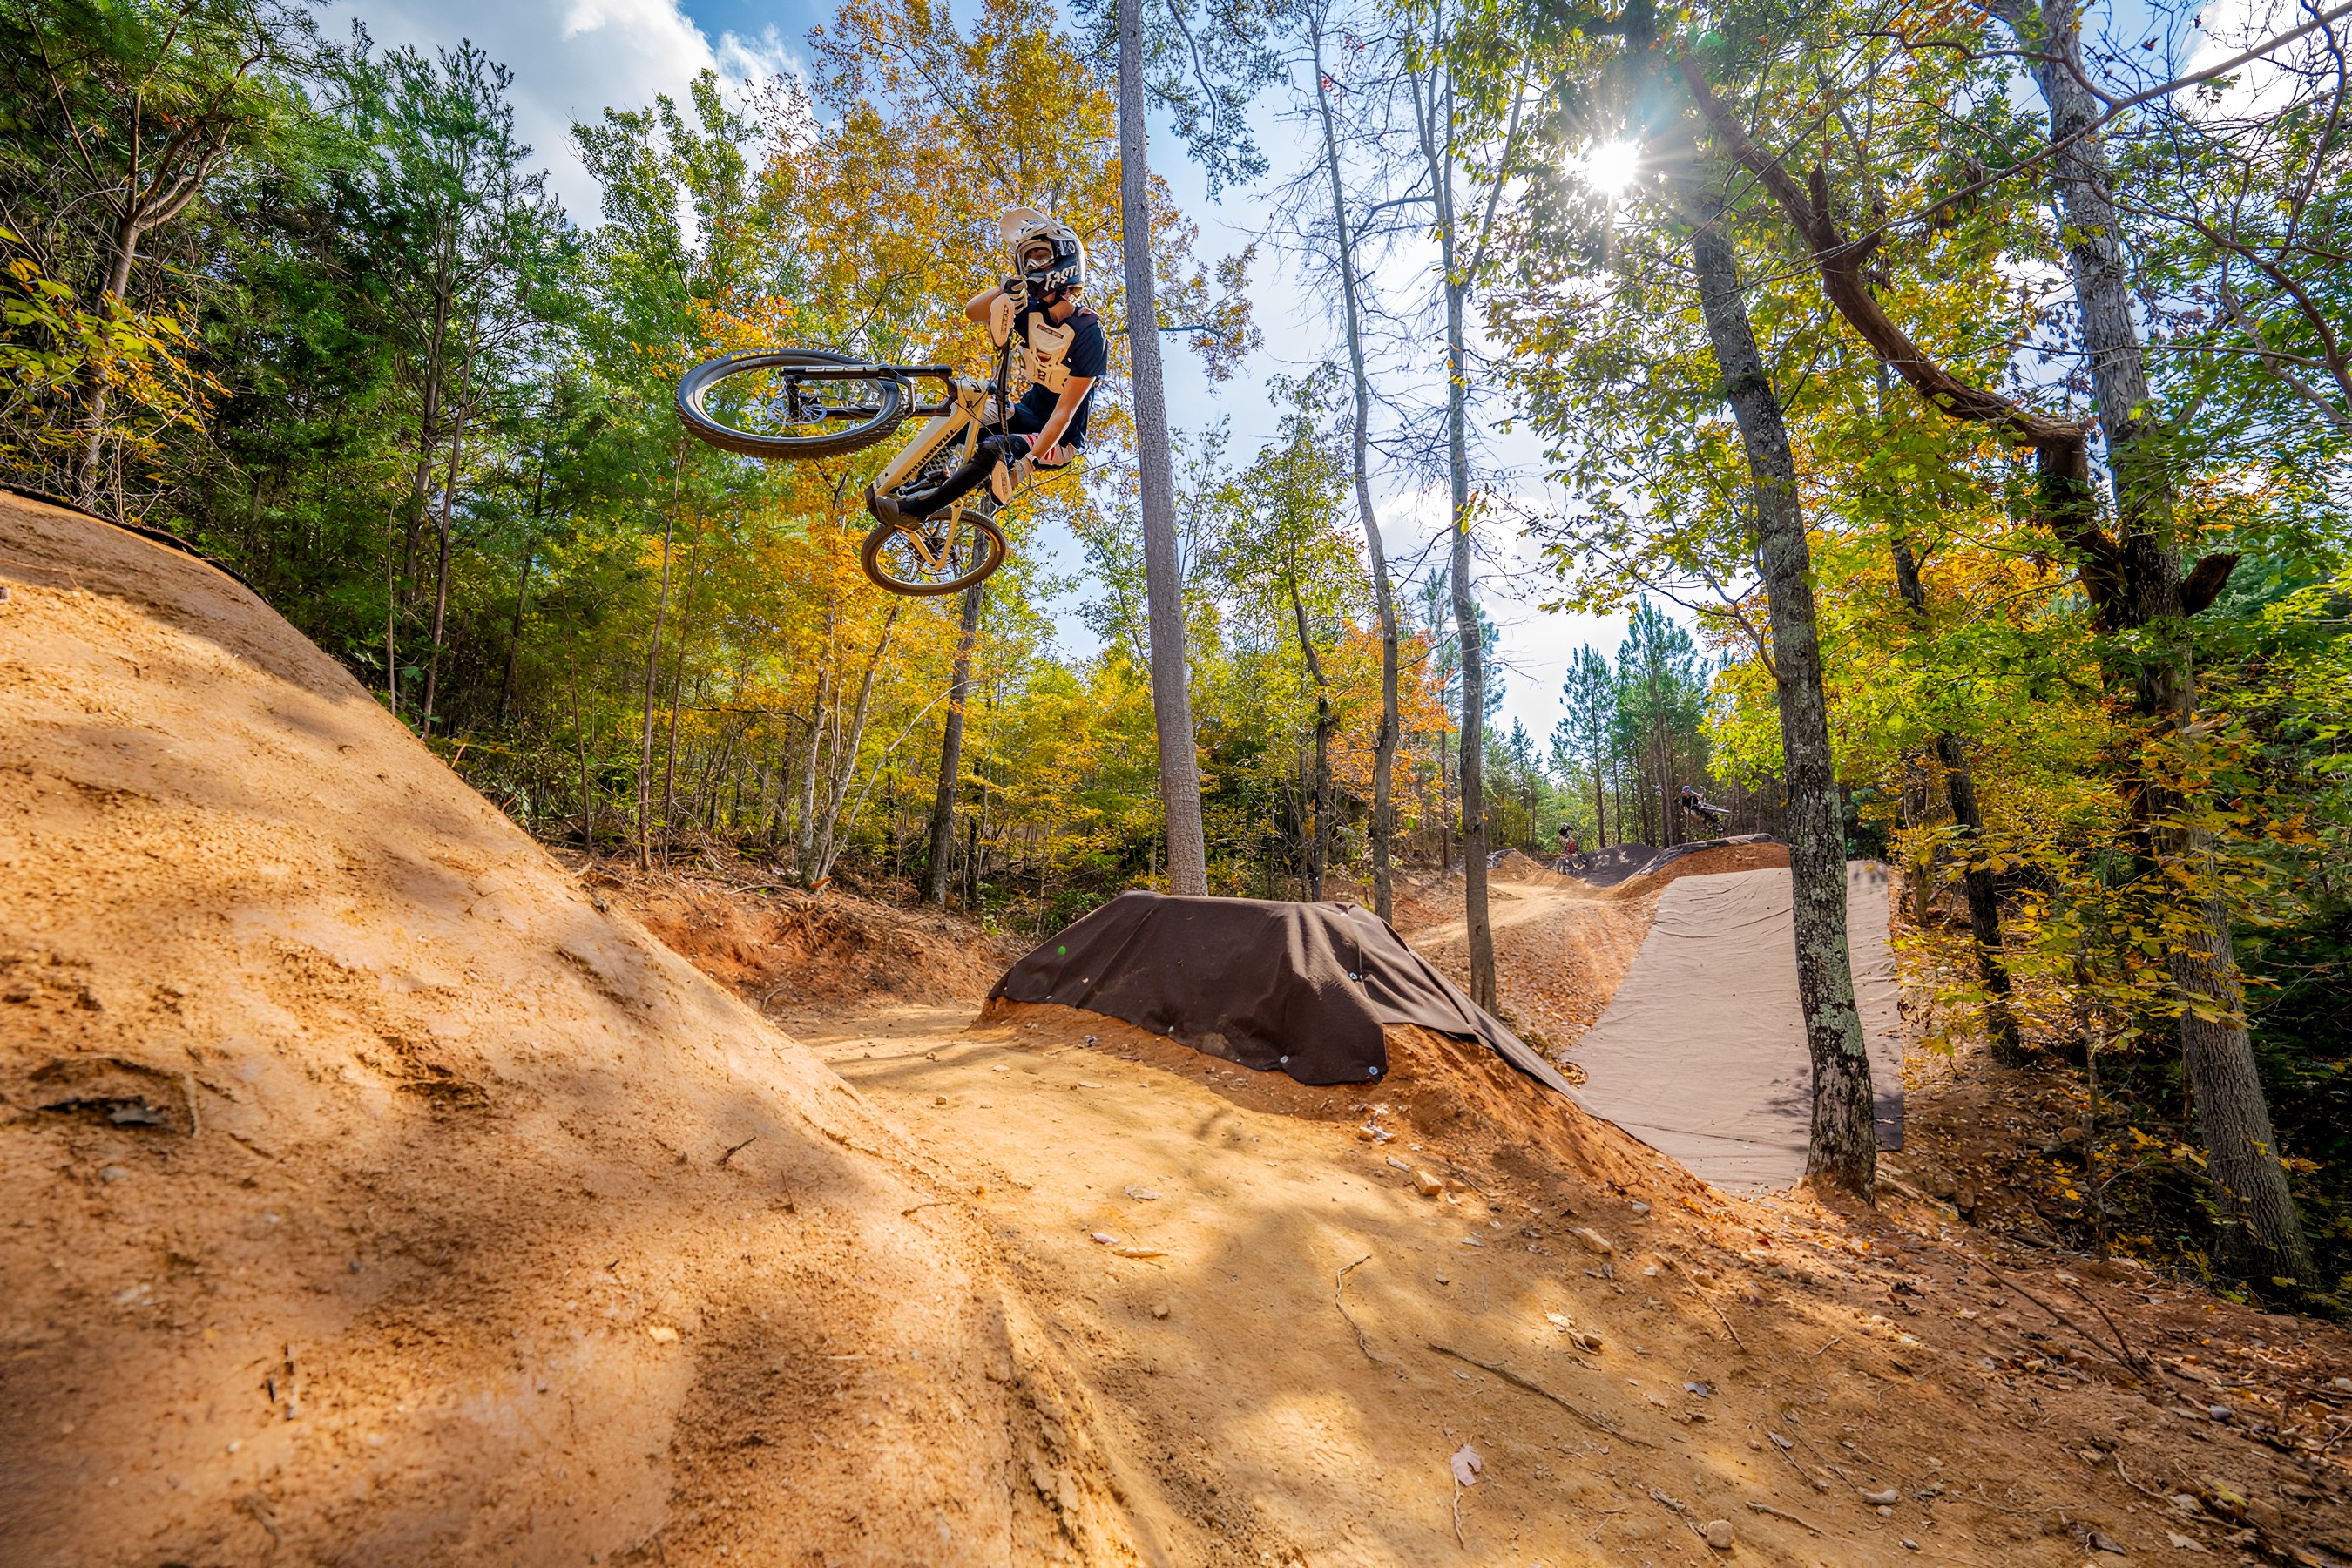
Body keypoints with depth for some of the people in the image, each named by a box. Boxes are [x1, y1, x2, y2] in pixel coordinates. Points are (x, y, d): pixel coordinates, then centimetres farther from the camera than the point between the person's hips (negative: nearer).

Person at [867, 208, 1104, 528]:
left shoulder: (1089, 333, -21)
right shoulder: (1032, 310, -1)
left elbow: (1065, 411, -26)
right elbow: (972, 312, -4)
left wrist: (1029, 459, -34)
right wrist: (1006, 289, -24)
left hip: (1059, 441, -7)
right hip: (1028, 414, 7)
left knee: (994, 450, -32)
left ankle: (916, 510, -22)